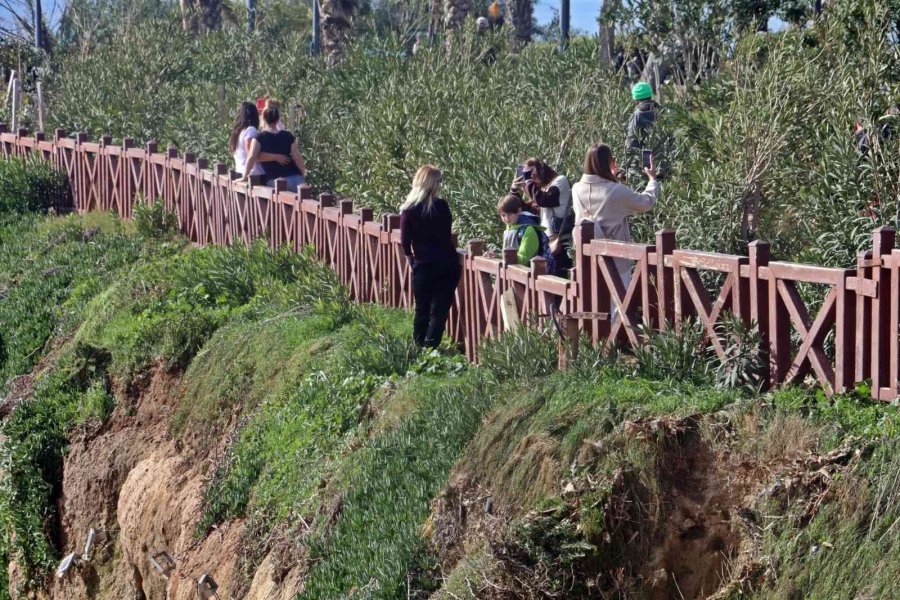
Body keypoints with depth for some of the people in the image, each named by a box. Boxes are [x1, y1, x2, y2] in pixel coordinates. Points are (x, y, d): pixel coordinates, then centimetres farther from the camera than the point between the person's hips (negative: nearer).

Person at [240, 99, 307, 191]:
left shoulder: (259, 138, -4)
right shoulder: (288, 136, 4)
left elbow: (251, 158, -14)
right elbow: (297, 158, 4)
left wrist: (245, 176, -7)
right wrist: (303, 173, 19)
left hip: (273, 181, -2)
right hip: (295, 179, 2)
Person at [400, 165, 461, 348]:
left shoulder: (408, 210, -4)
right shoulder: (441, 206, -9)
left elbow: (405, 242, -3)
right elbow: (447, 235, -2)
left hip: (422, 266, 2)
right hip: (445, 265, -2)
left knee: (421, 310, 13)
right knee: (440, 309, 2)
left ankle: (418, 347, 15)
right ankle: (430, 346, -7)